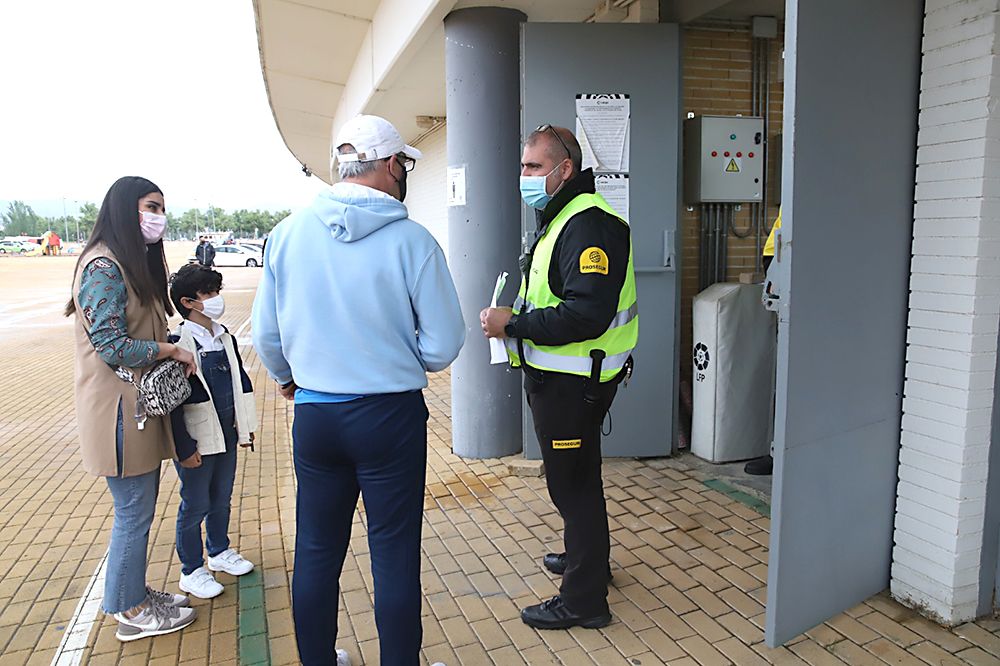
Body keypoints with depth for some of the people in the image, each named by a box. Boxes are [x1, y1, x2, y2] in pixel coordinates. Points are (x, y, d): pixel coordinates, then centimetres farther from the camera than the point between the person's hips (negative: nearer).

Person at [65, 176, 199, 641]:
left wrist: (168, 348, 5)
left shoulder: (138, 263, 15)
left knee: (139, 509, 18)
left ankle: (135, 593, 33)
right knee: (134, 513, 2)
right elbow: (111, 344, -22)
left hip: (141, 405, 10)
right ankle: (131, 613, 18)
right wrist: (172, 350, -14)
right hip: (118, 409, -10)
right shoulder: (104, 266, -17)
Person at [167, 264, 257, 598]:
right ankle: (192, 571, 24)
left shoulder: (225, 338, 5)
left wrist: (245, 426, 14)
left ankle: (220, 552, 40)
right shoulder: (179, 344, -17)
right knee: (195, 505, 7)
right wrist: (185, 448, -17)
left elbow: (241, 381, 14)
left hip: (226, 436, 7)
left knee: (221, 499, 20)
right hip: (198, 442, -7)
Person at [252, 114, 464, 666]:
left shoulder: (288, 234, -3)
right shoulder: (411, 240, -13)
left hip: (313, 415, 4)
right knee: (395, 557, 10)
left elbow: (265, 335, 4)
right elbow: (444, 346, -10)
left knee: (316, 552, 18)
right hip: (391, 416, -3)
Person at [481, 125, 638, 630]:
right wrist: (515, 318, 8)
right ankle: (585, 557, 44)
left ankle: (583, 600, 14)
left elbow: (587, 314, -30)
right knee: (576, 476, 24)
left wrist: (513, 325, -23)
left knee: (572, 482, 0)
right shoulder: (559, 218, 16)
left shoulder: (589, 224, -20)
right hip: (557, 376, 11)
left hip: (573, 382, -11)